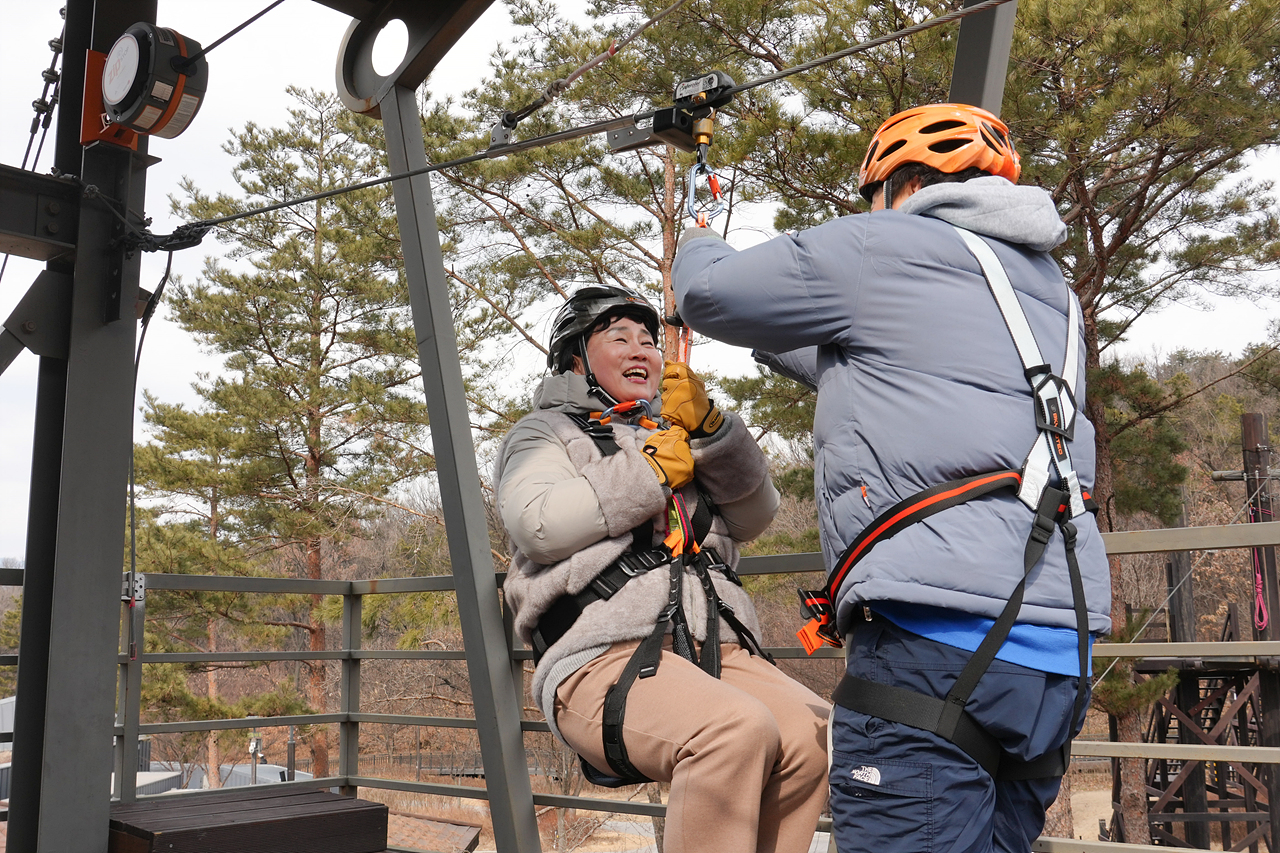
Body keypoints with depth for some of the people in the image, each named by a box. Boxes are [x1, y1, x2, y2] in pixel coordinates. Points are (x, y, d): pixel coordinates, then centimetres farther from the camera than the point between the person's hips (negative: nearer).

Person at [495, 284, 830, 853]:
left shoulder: (675, 437, 31)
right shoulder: (547, 433, 18)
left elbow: (756, 516, 16)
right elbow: (539, 526, -5)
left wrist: (710, 428, 2)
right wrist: (652, 472, -2)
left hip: (713, 650, 5)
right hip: (604, 656, -5)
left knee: (809, 733, -25)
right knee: (739, 729, -33)